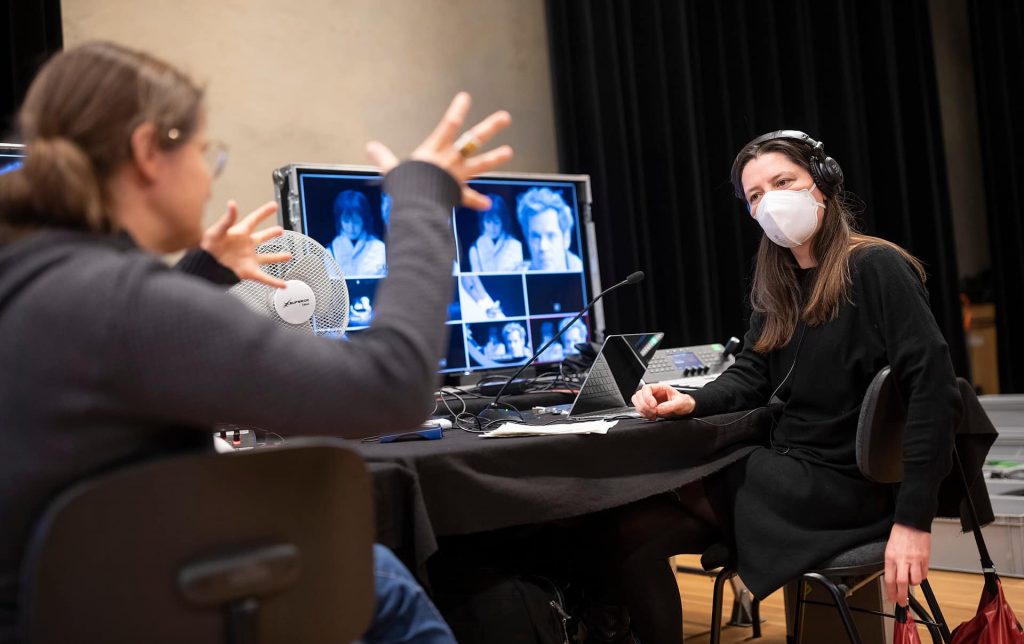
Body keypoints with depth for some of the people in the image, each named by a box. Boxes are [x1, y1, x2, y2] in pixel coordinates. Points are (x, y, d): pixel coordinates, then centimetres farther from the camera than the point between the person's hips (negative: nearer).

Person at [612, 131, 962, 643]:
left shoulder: (876, 268, -11)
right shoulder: (778, 285, 13)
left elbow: (934, 389, -19)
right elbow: (751, 375, 8)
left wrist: (913, 518, -24)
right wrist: (692, 402, -15)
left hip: (844, 483, -7)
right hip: (788, 467, 7)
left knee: (630, 526, -14)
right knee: (631, 525, -11)